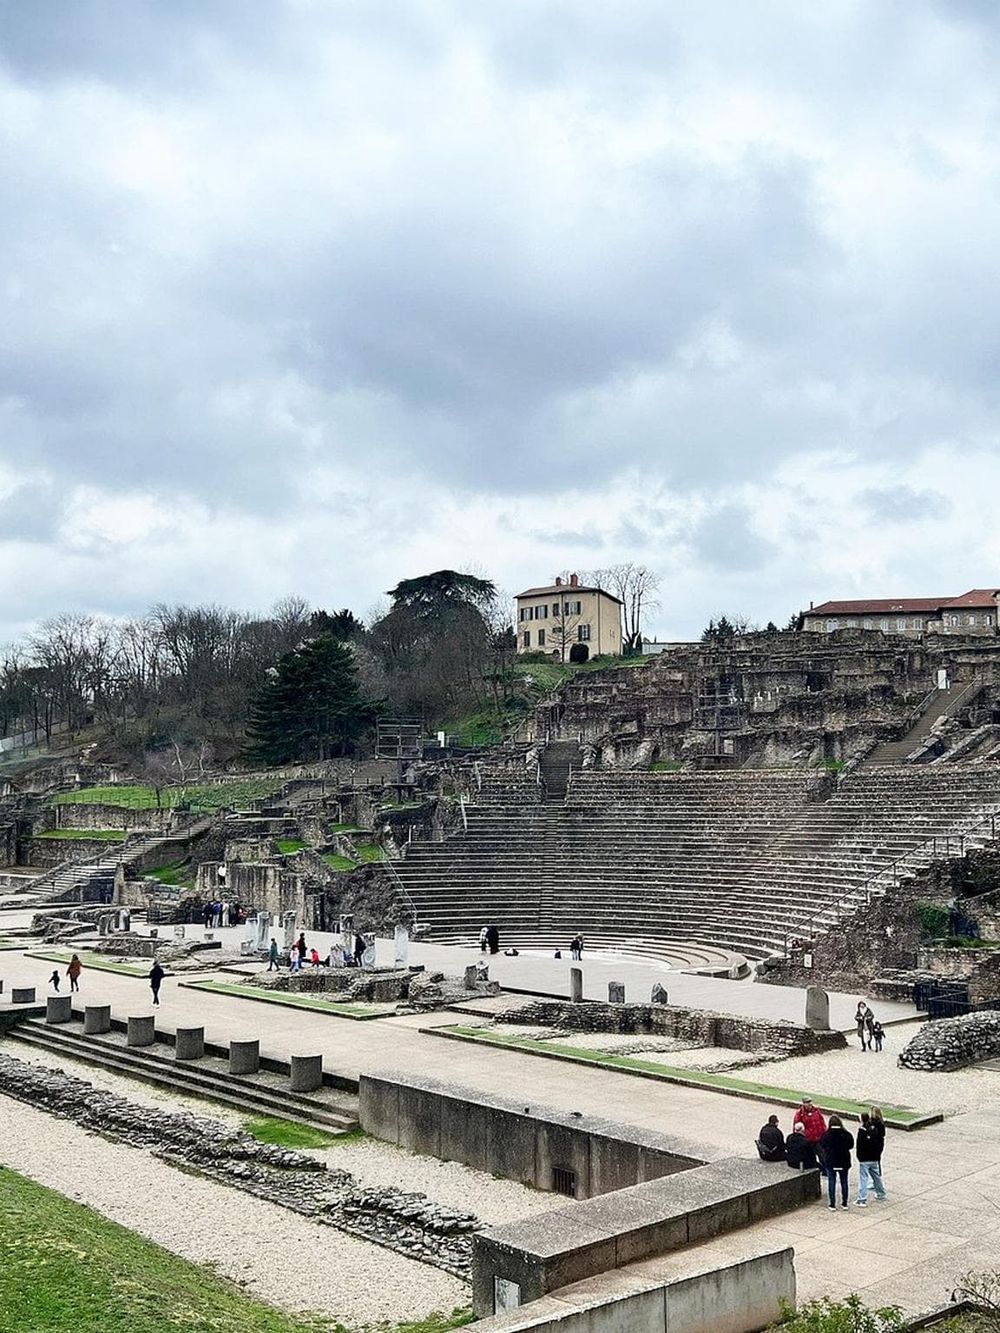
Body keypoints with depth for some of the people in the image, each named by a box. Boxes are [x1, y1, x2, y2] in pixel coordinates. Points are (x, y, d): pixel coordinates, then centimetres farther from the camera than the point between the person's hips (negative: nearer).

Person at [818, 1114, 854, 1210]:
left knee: (831, 1183, 8)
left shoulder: (826, 1135, -15)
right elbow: (851, 1145, 5)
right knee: (844, 1182, 14)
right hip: (844, 1162, 2)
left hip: (830, 1163, -2)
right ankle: (844, 1203, 20)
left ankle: (832, 1204, 10)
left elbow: (822, 1147, -3)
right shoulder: (846, 1134, -10)